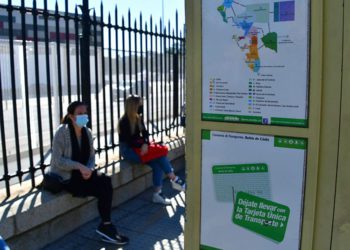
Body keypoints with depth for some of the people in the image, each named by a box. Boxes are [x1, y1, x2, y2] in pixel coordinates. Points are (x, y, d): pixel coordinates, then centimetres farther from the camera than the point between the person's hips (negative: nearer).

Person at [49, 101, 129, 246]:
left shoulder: (87, 132, 6)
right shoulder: (62, 132, -12)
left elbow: (91, 156, 9)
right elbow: (57, 160, -18)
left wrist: (89, 169, -13)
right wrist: (80, 166, -26)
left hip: (83, 173, 6)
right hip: (64, 176, -6)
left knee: (106, 182, -21)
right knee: (102, 189, -22)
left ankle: (106, 226, -13)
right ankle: (106, 226, -3)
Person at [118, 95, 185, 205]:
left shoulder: (138, 118, 8)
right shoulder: (124, 122, -13)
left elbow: (144, 133, 2)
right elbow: (128, 141, -17)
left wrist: (146, 143, -18)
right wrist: (143, 144, -23)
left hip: (138, 146, 7)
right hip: (128, 150, -7)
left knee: (157, 164, -17)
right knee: (159, 155, -19)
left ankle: (157, 194, -14)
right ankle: (174, 179, -7)